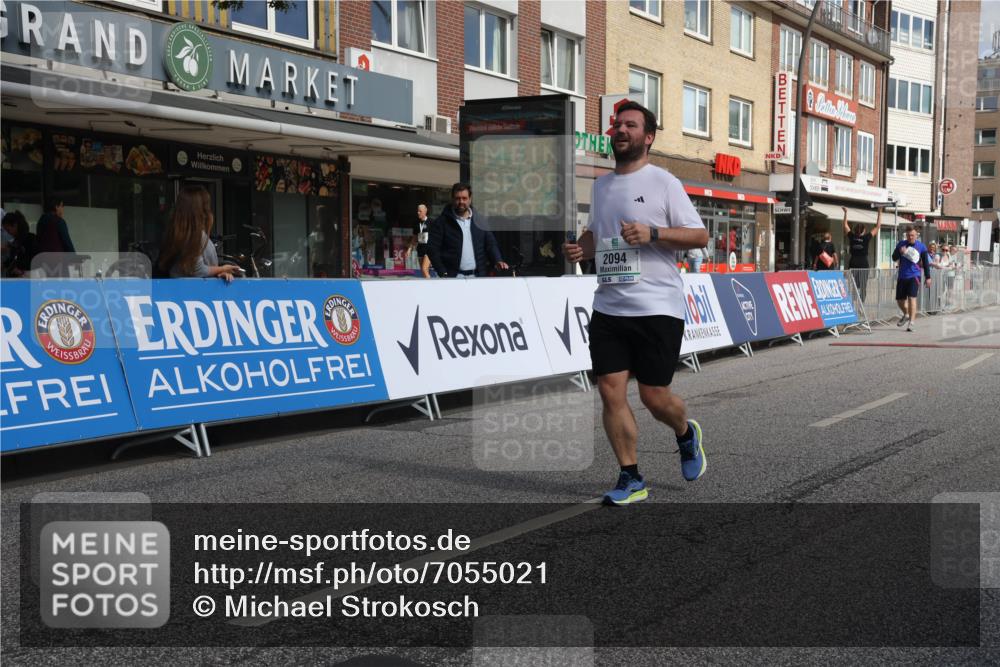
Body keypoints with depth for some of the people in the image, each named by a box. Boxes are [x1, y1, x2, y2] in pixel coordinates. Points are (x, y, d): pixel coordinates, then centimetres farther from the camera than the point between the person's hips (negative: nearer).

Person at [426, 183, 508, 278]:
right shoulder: (441, 222, 1)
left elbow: (490, 243, 11)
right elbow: (433, 250, -2)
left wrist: (497, 260, -8)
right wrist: (443, 273, -12)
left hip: (477, 276, 3)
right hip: (453, 277, -3)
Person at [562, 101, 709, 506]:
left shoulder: (663, 182, -3)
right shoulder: (601, 185, 15)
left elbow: (700, 236, -6)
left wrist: (652, 234, -19)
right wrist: (579, 248, 6)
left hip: (657, 308, -5)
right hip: (608, 308, 5)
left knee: (654, 396, -1)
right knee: (611, 392, -2)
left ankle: (686, 435, 34)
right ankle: (631, 480, 10)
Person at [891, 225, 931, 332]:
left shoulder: (921, 246, 0)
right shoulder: (901, 244, 5)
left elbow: (926, 263, 4)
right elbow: (894, 257, 1)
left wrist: (928, 277, 2)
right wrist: (900, 252, -19)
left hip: (914, 276, -3)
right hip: (902, 276, 3)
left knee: (912, 298, -16)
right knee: (899, 299, 11)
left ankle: (911, 322, -15)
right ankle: (906, 315, 40)